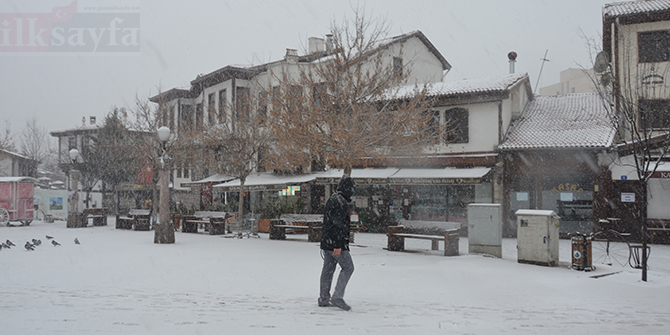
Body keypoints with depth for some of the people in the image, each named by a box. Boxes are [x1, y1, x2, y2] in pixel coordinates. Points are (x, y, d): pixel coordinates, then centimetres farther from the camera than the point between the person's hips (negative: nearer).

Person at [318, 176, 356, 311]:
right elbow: (339, 224, -22)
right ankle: (337, 296, -7)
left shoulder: (331, 199, 16)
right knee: (348, 267, -3)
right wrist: (338, 245, -23)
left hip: (326, 241, 10)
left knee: (328, 269, 12)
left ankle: (324, 299, 16)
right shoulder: (341, 202, -16)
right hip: (336, 243, -10)